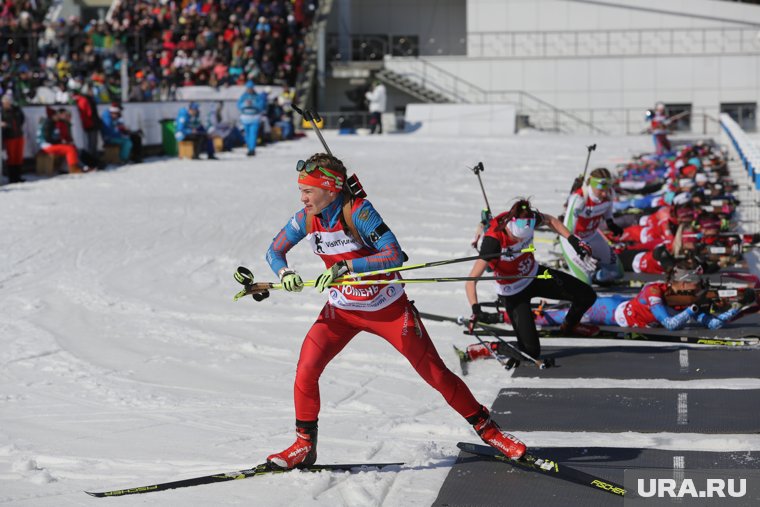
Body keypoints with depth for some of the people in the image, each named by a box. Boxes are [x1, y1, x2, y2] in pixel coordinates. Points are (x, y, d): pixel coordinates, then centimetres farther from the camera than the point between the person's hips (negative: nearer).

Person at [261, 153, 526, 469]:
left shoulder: (357, 212, -27)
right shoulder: (306, 219, -11)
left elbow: (394, 256, -34)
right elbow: (274, 250, 1)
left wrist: (345, 266, -42)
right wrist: (284, 272, -22)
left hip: (389, 309, -4)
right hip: (342, 310, 4)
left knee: (435, 373, 0)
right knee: (306, 370, -13)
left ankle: (486, 428, 17)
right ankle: (304, 446, 5)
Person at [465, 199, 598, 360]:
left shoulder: (527, 220, -23)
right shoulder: (493, 241, -37)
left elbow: (550, 220, 3)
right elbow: (471, 280, -38)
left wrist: (573, 240, -7)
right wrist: (476, 310, -52)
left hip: (535, 275, 5)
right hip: (513, 293, -5)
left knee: (587, 296, 5)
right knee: (531, 350, -13)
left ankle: (569, 326, 37)